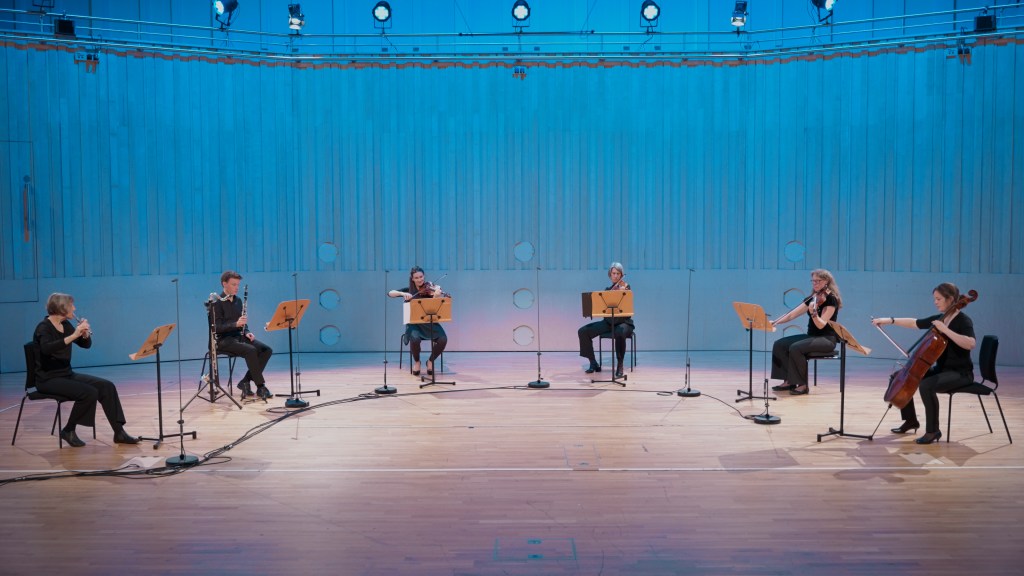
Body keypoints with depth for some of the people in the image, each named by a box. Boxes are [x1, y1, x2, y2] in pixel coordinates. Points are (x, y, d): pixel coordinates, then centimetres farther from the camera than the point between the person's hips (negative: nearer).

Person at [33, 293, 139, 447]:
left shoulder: (66, 325, 8)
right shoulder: (44, 327, -15)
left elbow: (86, 344, 13)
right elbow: (46, 348, -36)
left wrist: (85, 333, -9)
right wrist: (73, 335, -40)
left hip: (67, 374, 8)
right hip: (48, 379, -8)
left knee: (107, 386, -9)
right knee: (89, 393, -28)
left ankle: (119, 433, -9)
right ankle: (68, 431, -7)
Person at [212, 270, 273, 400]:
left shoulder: (238, 301, 13)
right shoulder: (217, 303, -9)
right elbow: (217, 327, -17)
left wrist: (246, 332, -1)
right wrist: (236, 324, -28)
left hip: (238, 336, 7)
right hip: (223, 340, -7)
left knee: (267, 350, -13)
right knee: (250, 350, -32)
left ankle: (245, 381, -7)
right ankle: (261, 386, -23)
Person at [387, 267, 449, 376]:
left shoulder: (430, 289, 0)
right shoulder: (409, 290, 5)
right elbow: (390, 293, -3)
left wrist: (436, 296, -33)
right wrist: (402, 294, -21)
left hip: (429, 322, 0)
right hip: (414, 323, 0)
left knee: (443, 339, -27)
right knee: (415, 338, -34)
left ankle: (430, 361, 1)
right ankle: (416, 361, -3)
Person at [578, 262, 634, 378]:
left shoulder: (626, 288, -4)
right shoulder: (608, 290, 12)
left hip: (623, 322, -5)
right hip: (608, 322, 5)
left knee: (620, 333, -43)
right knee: (583, 332, -13)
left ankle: (620, 365, -28)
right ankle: (593, 363, -4)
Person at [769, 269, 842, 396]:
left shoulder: (831, 299, -12)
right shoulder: (812, 298, 10)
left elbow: (821, 325, -23)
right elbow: (792, 314, 7)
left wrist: (813, 313, -41)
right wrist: (776, 321, -6)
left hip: (826, 339, -8)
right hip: (811, 336, 8)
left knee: (795, 348, -31)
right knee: (779, 345, -7)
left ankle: (802, 384, -19)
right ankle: (790, 380, -3)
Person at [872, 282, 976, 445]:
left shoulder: (963, 320, -15)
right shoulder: (939, 319, 7)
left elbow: (970, 344, -32)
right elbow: (914, 323, 17)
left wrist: (945, 330, -33)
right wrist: (890, 320, 7)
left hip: (960, 373, -9)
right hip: (940, 369, 9)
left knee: (926, 386, -34)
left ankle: (933, 430, -19)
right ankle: (911, 420, 21)